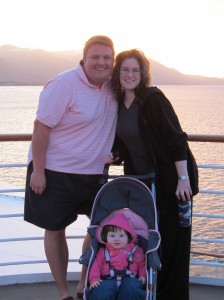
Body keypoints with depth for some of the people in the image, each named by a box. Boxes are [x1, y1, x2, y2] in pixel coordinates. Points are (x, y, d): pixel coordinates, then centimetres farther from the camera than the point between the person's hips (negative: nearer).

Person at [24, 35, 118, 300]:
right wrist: (38, 171, -19)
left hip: (93, 172, 7)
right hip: (55, 171, -6)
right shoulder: (64, 85, -19)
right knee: (55, 229, 5)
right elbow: (41, 127, -19)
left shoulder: (111, 85, -1)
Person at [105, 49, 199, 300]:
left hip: (169, 179, -6)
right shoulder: (117, 103, 6)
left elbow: (176, 139, -18)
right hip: (140, 180, 7)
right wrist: (112, 155, -3)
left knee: (170, 240, 0)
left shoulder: (153, 99, -15)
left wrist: (183, 179, -22)